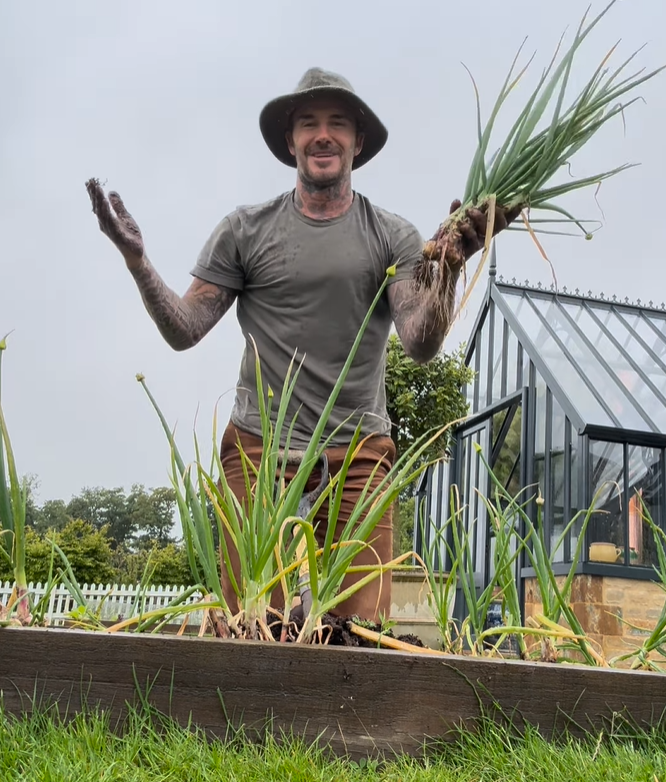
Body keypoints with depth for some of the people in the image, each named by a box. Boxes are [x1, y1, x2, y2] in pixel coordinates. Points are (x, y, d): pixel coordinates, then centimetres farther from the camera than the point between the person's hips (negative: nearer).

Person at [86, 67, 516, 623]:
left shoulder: (393, 237, 8)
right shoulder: (245, 231, 8)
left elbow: (422, 344, -3)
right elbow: (184, 331, 5)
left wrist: (451, 267, -19)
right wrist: (136, 259, -9)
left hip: (359, 454, 1)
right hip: (258, 446, 0)